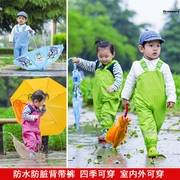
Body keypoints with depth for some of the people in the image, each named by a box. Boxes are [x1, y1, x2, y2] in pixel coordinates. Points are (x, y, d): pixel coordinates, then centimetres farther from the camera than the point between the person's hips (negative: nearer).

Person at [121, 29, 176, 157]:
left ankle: (153, 144, 32)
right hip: (142, 103, -2)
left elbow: (169, 84, 2)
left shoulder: (163, 67, 2)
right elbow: (130, 83, 11)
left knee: (157, 125, 12)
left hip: (159, 104, 2)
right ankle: (151, 147, -21)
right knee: (147, 124, -15)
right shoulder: (137, 66, 2)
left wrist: (171, 98, -7)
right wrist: (125, 97, 14)